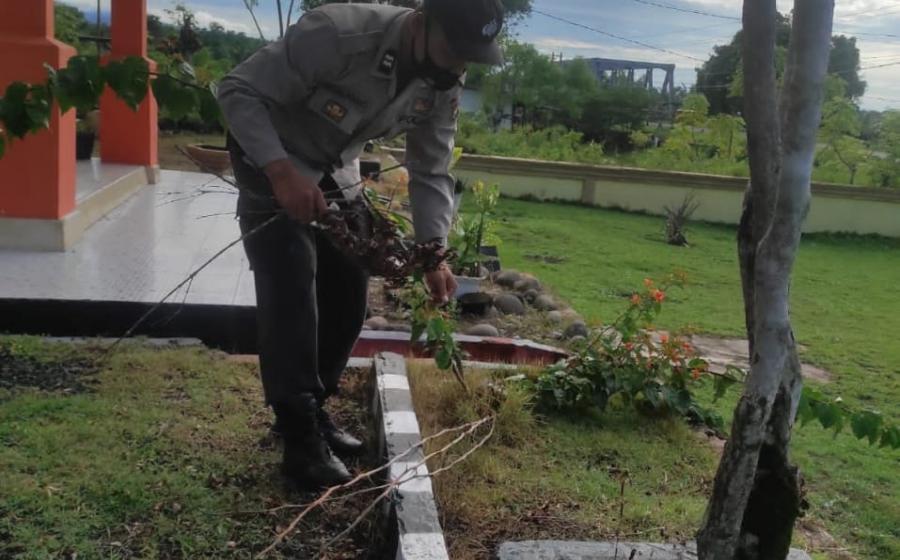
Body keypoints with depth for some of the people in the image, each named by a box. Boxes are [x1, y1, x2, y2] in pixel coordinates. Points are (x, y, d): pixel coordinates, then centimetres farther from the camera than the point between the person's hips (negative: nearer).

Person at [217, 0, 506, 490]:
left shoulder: (444, 84, -13)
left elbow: (431, 173, -8)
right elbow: (238, 91, -30)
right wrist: (282, 172, -42)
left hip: (336, 170, 7)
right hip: (271, 164, -6)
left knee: (349, 291, 5)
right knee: (291, 292, -15)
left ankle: (311, 409, 22)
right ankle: (300, 437, -6)